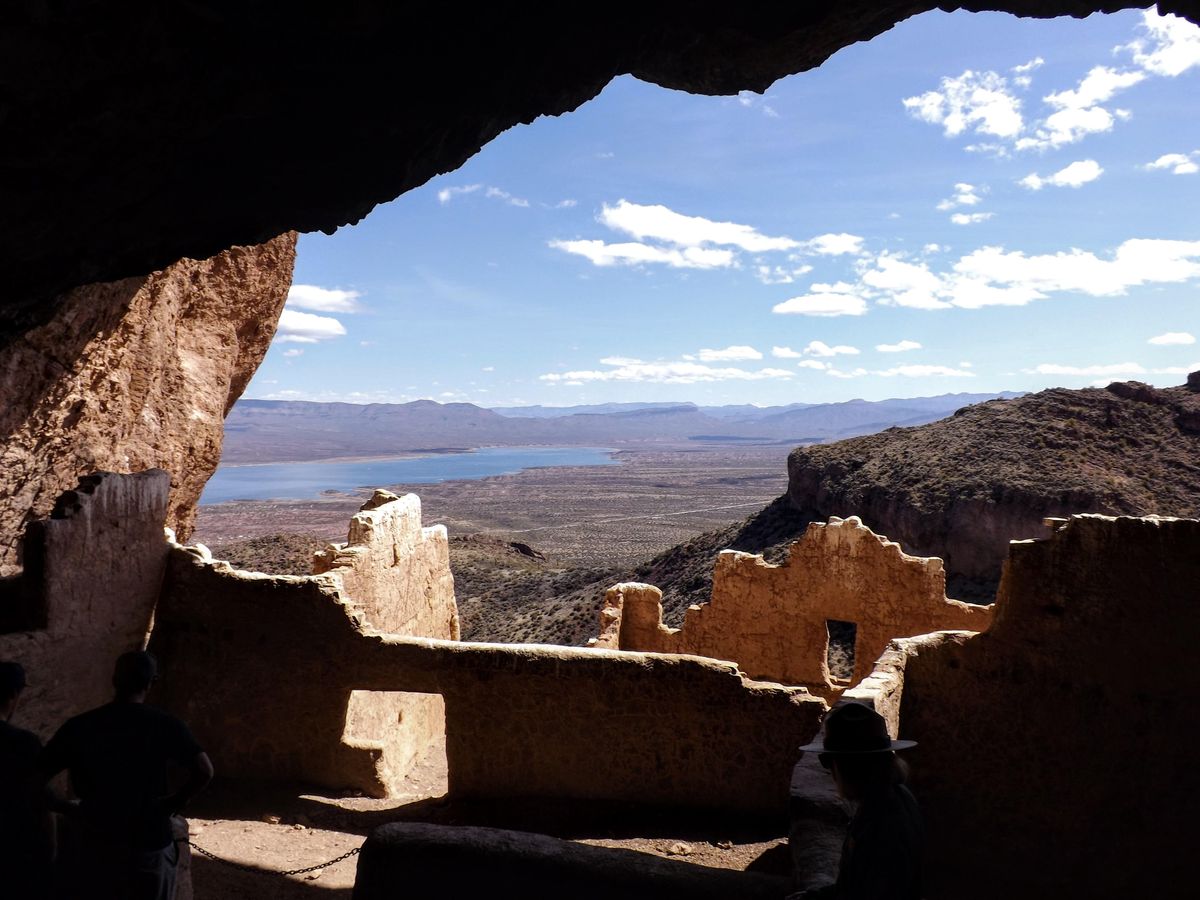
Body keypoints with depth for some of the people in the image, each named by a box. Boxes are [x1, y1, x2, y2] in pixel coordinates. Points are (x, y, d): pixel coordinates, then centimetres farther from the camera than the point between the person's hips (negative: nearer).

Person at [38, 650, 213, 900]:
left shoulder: (78, 726, -4)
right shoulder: (164, 724, -10)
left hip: (95, 844, 1)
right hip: (149, 843, -1)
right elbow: (204, 771, -18)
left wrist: (67, 808, 6)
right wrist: (175, 803, -3)